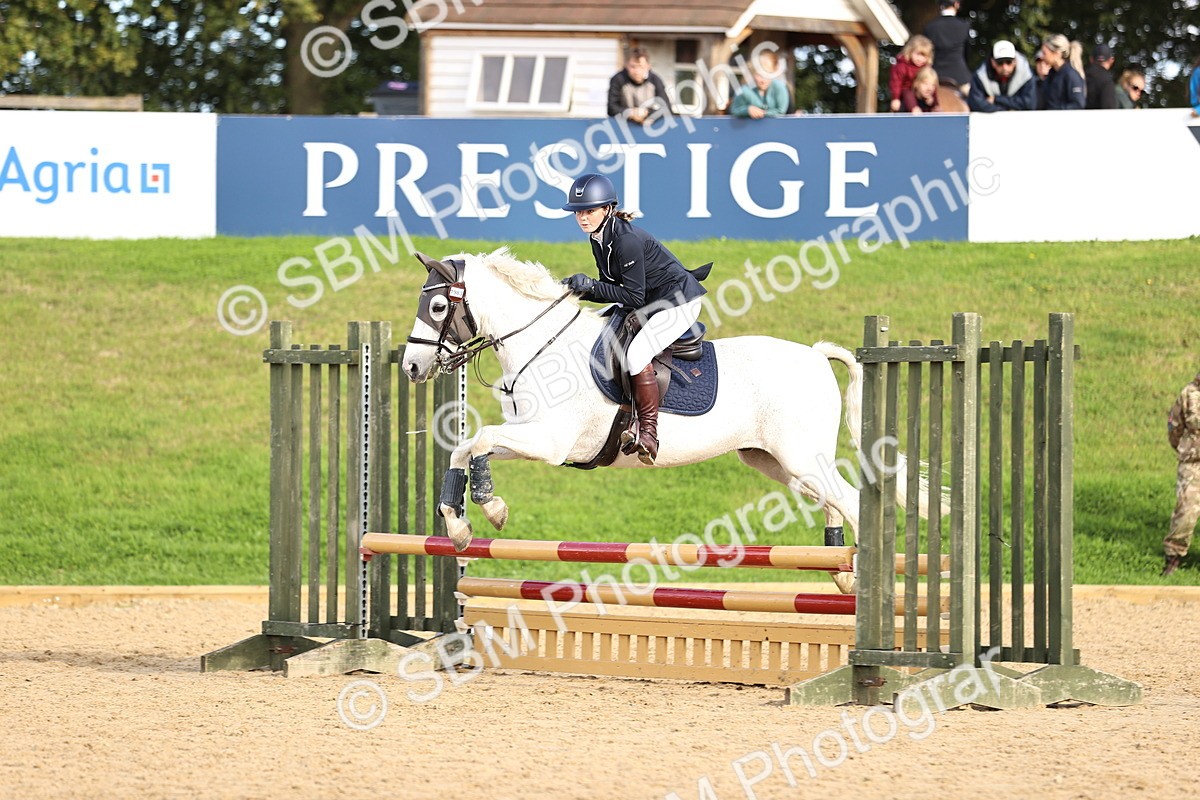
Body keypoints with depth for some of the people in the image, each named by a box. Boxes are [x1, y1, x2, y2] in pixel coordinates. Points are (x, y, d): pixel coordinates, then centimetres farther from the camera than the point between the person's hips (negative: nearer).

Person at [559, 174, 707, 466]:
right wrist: (579, 289, -8)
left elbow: (632, 296, -25)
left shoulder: (626, 240, -26)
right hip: (650, 304, 11)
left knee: (636, 353, -28)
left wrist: (590, 285, -25)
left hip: (678, 301, -11)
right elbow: (613, 287, 8)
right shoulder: (598, 240, 3)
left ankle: (648, 432, -23)